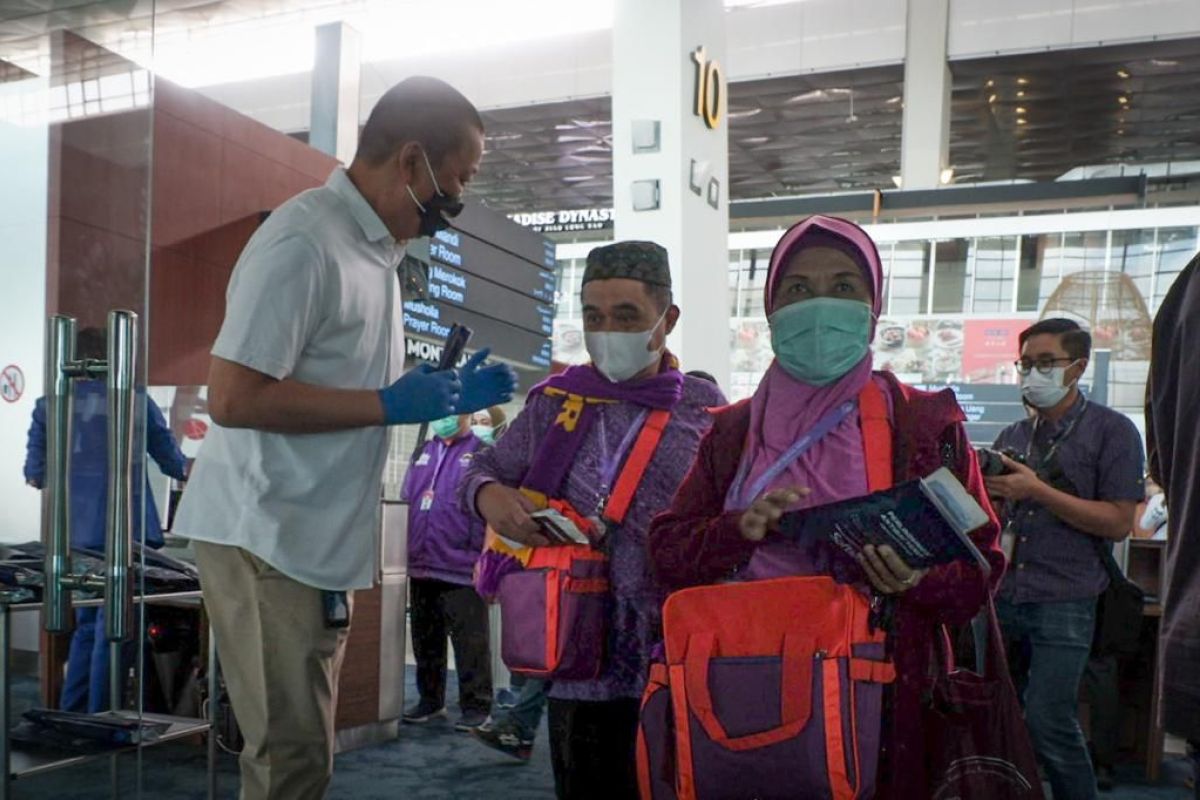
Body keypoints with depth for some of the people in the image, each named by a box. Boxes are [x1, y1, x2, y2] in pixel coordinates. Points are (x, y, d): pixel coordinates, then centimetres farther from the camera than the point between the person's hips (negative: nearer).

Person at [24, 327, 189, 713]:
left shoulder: (52, 402, 7)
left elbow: (35, 473, 13)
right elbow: (167, 450, 10)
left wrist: (38, 476, 37)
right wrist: (184, 471, 32)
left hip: (77, 532, 4)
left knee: (87, 623, 17)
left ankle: (69, 715, 20)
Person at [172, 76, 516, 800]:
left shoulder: (375, 250, 13)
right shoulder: (305, 242, -16)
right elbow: (234, 397, -23)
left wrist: (446, 395, 8)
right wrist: (389, 405, -19)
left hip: (320, 543, 9)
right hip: (270, 540, -9)